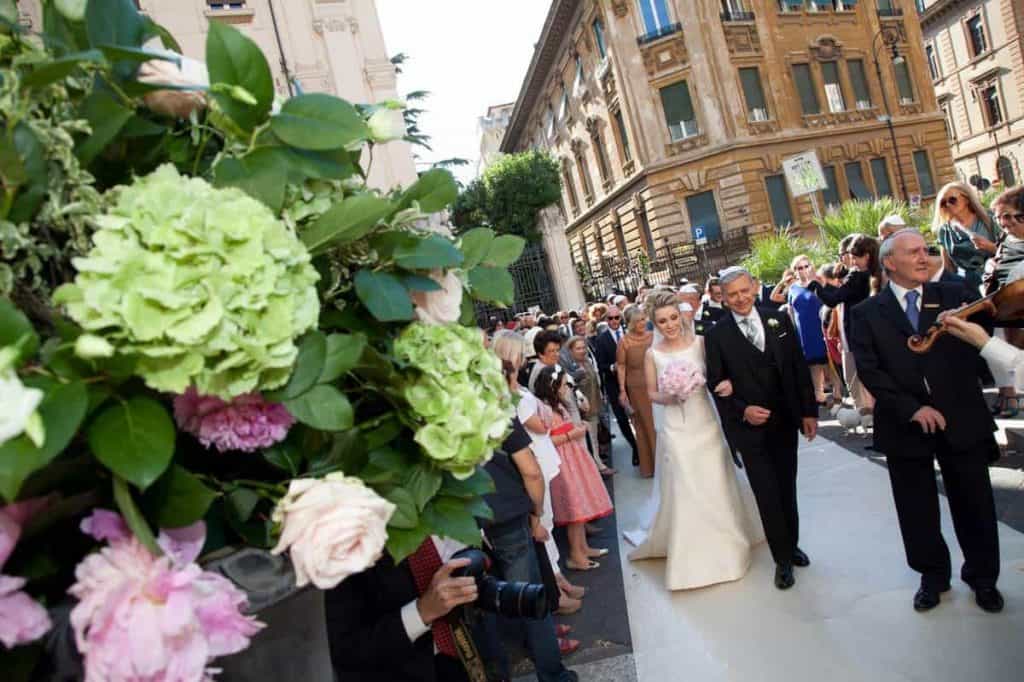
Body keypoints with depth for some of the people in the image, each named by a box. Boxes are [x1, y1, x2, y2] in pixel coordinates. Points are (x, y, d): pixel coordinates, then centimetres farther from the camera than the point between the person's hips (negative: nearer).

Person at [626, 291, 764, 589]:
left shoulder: (700, 343, -5)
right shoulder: (652, 354, -7)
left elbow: (719, 375, 0)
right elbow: (651, 392, 3)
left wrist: (727, 384, -22)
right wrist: (665, 398, -18)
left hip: (706, 425, 1)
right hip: (675, 430, -1)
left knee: (717, 488, 13)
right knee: (684, 493, 7)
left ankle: (727, 544, 37)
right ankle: (692, 554, 26)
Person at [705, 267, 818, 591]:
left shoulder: (779, 319, 1)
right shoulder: (716, 335, -8)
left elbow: (800, 368, 3)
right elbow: (716, 384, -6)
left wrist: (809, 411, 1)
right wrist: (742, 411, -19)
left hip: (785, 422, 3)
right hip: (750, 427, -3)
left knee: (787, 489, 17)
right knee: (767, 495, 2)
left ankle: (792, 545, 38)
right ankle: (783, 559, 19)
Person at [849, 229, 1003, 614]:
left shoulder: (953, 296, 5)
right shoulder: (867, 313, 0)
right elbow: (869, 370, -8)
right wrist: (911, 408, -16)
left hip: (962, 419, 1)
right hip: (906, 426, -1)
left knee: (974, 504, 14)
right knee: (918, 509, 13)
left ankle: (982, 576, 37)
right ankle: (933, 575, 35)